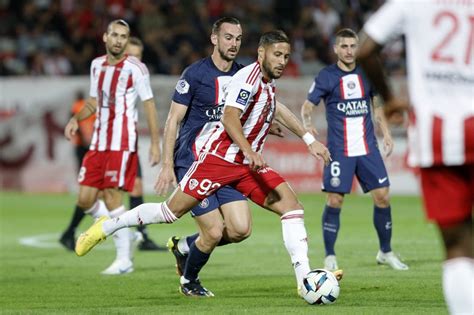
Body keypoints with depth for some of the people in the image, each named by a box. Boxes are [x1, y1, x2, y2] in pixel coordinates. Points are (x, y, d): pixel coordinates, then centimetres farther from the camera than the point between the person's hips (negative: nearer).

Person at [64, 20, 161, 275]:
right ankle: (117, 228, 24)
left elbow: (149, 105, -5)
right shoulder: (97, 65, 12)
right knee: (85, 200, 1)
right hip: (99, 143, 7)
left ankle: (124, 259, -3)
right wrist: (76, 118, 4)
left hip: (122, 143, -7)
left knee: (112, 197, -11)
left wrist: (155, 143, -9)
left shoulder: (135, 68, -7)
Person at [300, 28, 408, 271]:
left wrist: (386, 133, 12)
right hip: (339, 150, -3)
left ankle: (385, 252, 15)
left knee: (382, 196, -1)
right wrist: (308, 126, -22)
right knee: (334, 201, -7)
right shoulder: (326, 76, -3)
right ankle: (330, 257, 6)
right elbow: (307, 106, -2)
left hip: (368, 148, 3)